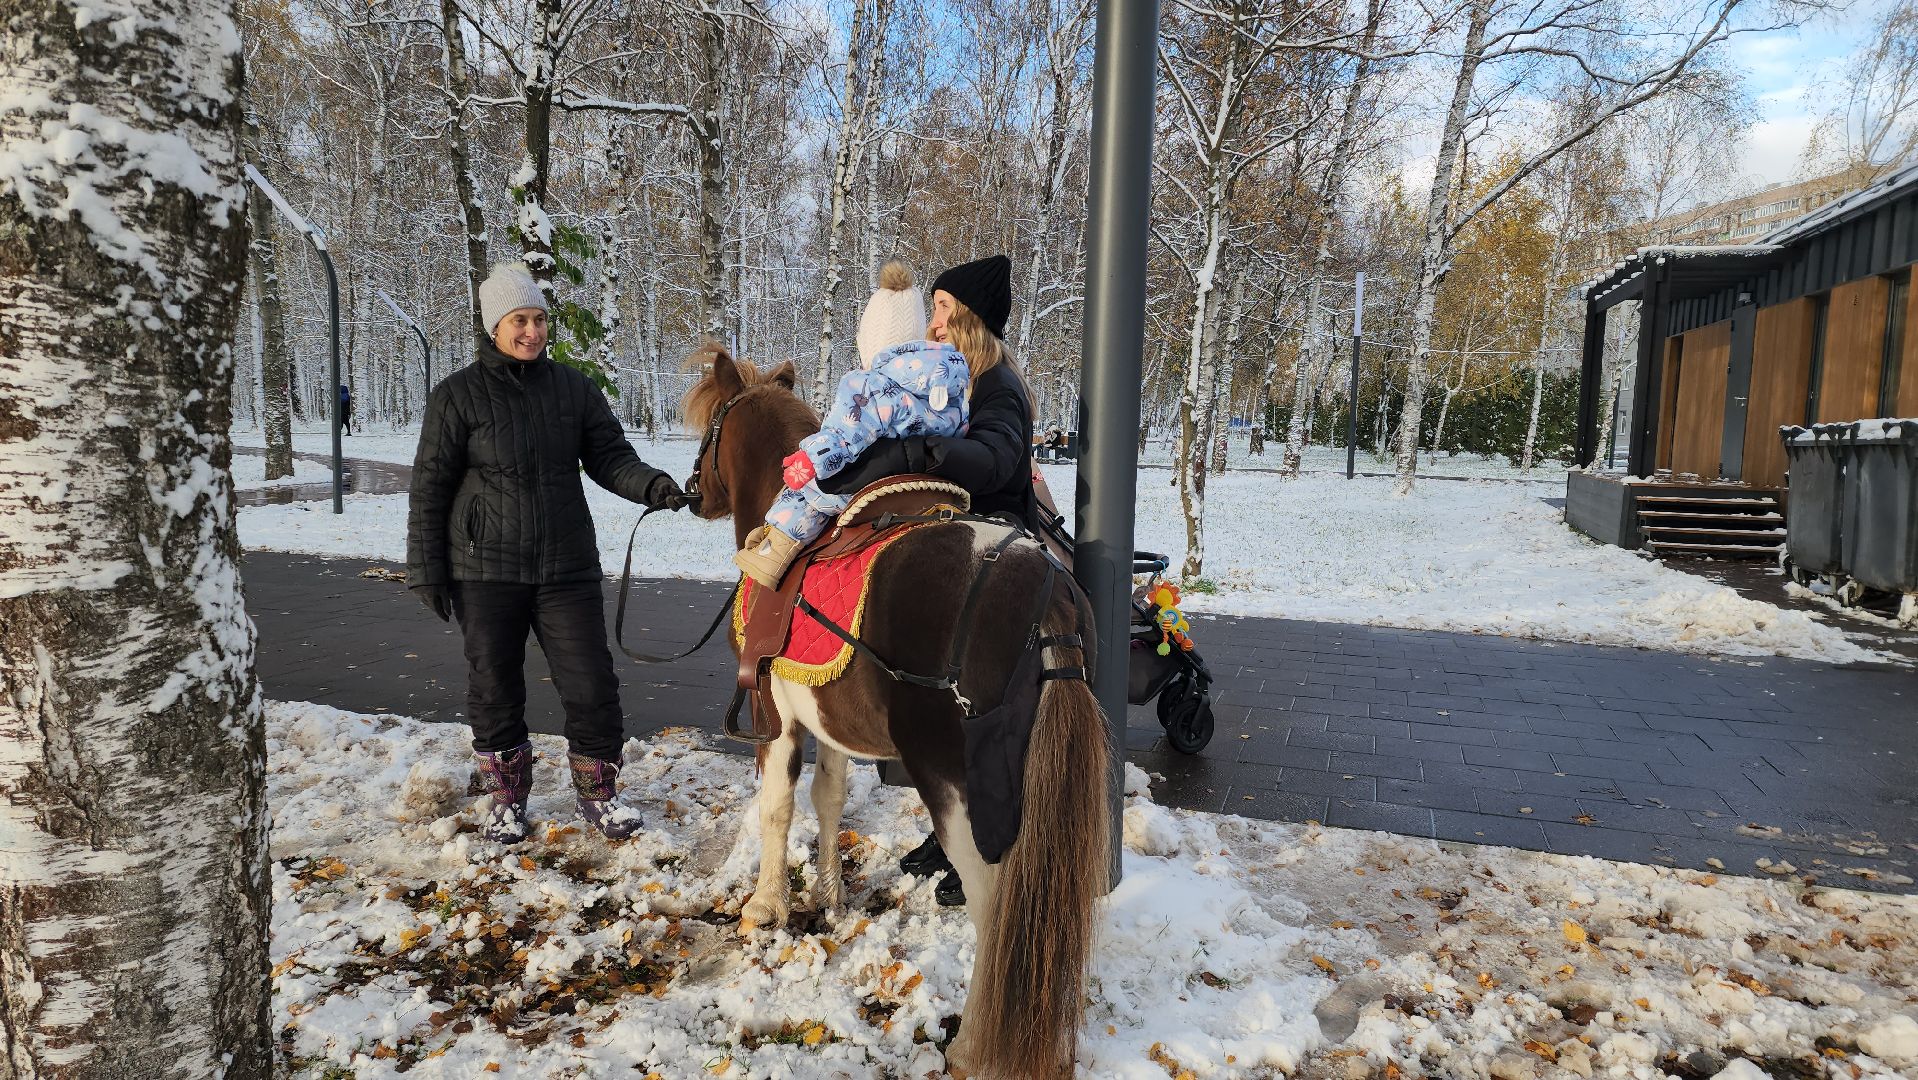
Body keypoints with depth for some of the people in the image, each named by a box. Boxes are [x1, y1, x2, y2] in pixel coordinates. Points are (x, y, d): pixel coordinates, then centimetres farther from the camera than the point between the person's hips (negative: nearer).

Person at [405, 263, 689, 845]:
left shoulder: (574, 388, 4)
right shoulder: (458, 396, -3)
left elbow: (609, 457, 3)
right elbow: (430, 487, -1)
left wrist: (652, 484, -19)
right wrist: (426, 570, -3)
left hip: (567, 567, 2)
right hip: (485, 572, -1)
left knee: (591, 686, 1)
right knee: (495, 689, 10)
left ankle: (597, 792, 22)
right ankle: (506, 797, 29)